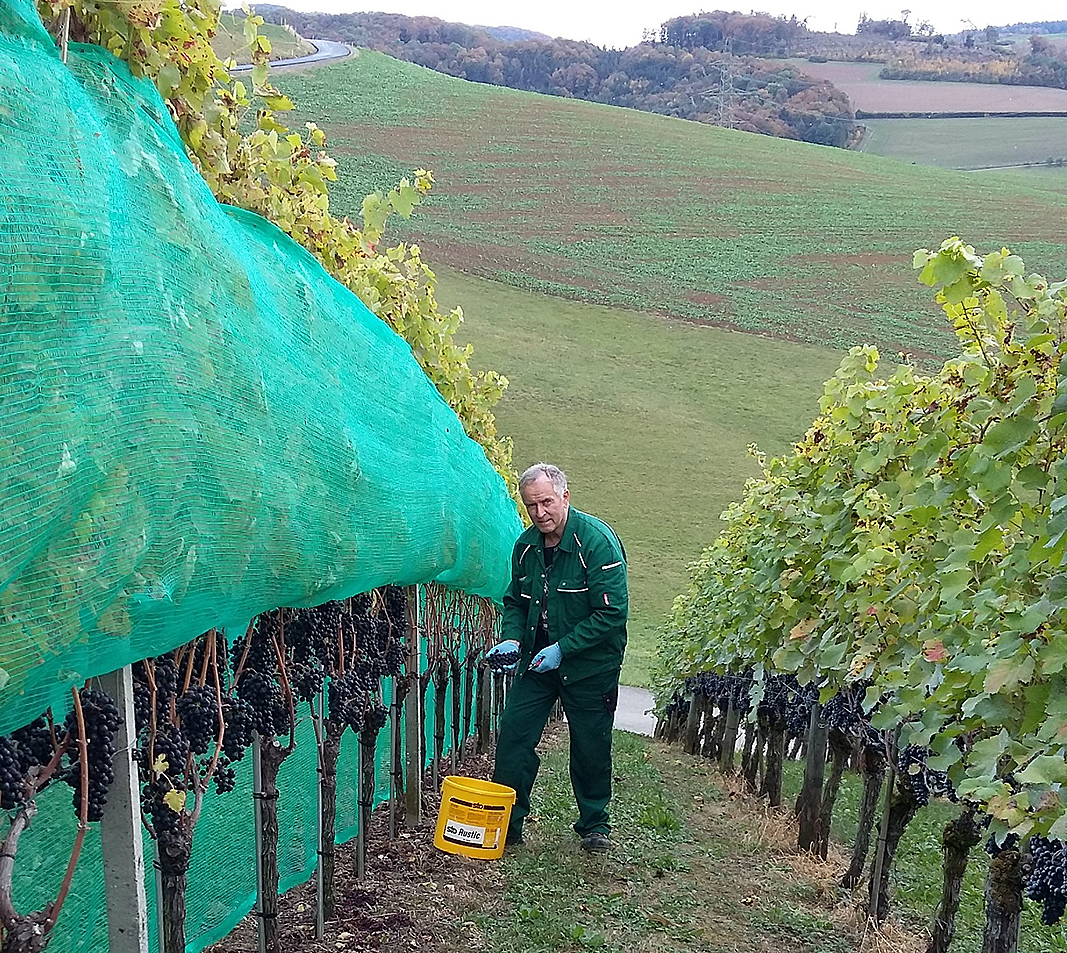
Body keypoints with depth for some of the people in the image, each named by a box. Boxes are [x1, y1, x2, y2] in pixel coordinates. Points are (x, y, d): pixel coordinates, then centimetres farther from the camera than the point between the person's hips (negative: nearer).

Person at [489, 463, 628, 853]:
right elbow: (515, 601, 14)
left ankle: (595, 825, 29)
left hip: (589, 664, -5)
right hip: (536, 660, 5)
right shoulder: (526, 546, 0)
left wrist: (562, 649, -23)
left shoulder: (597, 540, -20)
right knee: (513, 734, -1)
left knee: (590, 748, 8)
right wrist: (512, 638, -6)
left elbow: (612, 612, -22)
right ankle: (506, 822, 13)